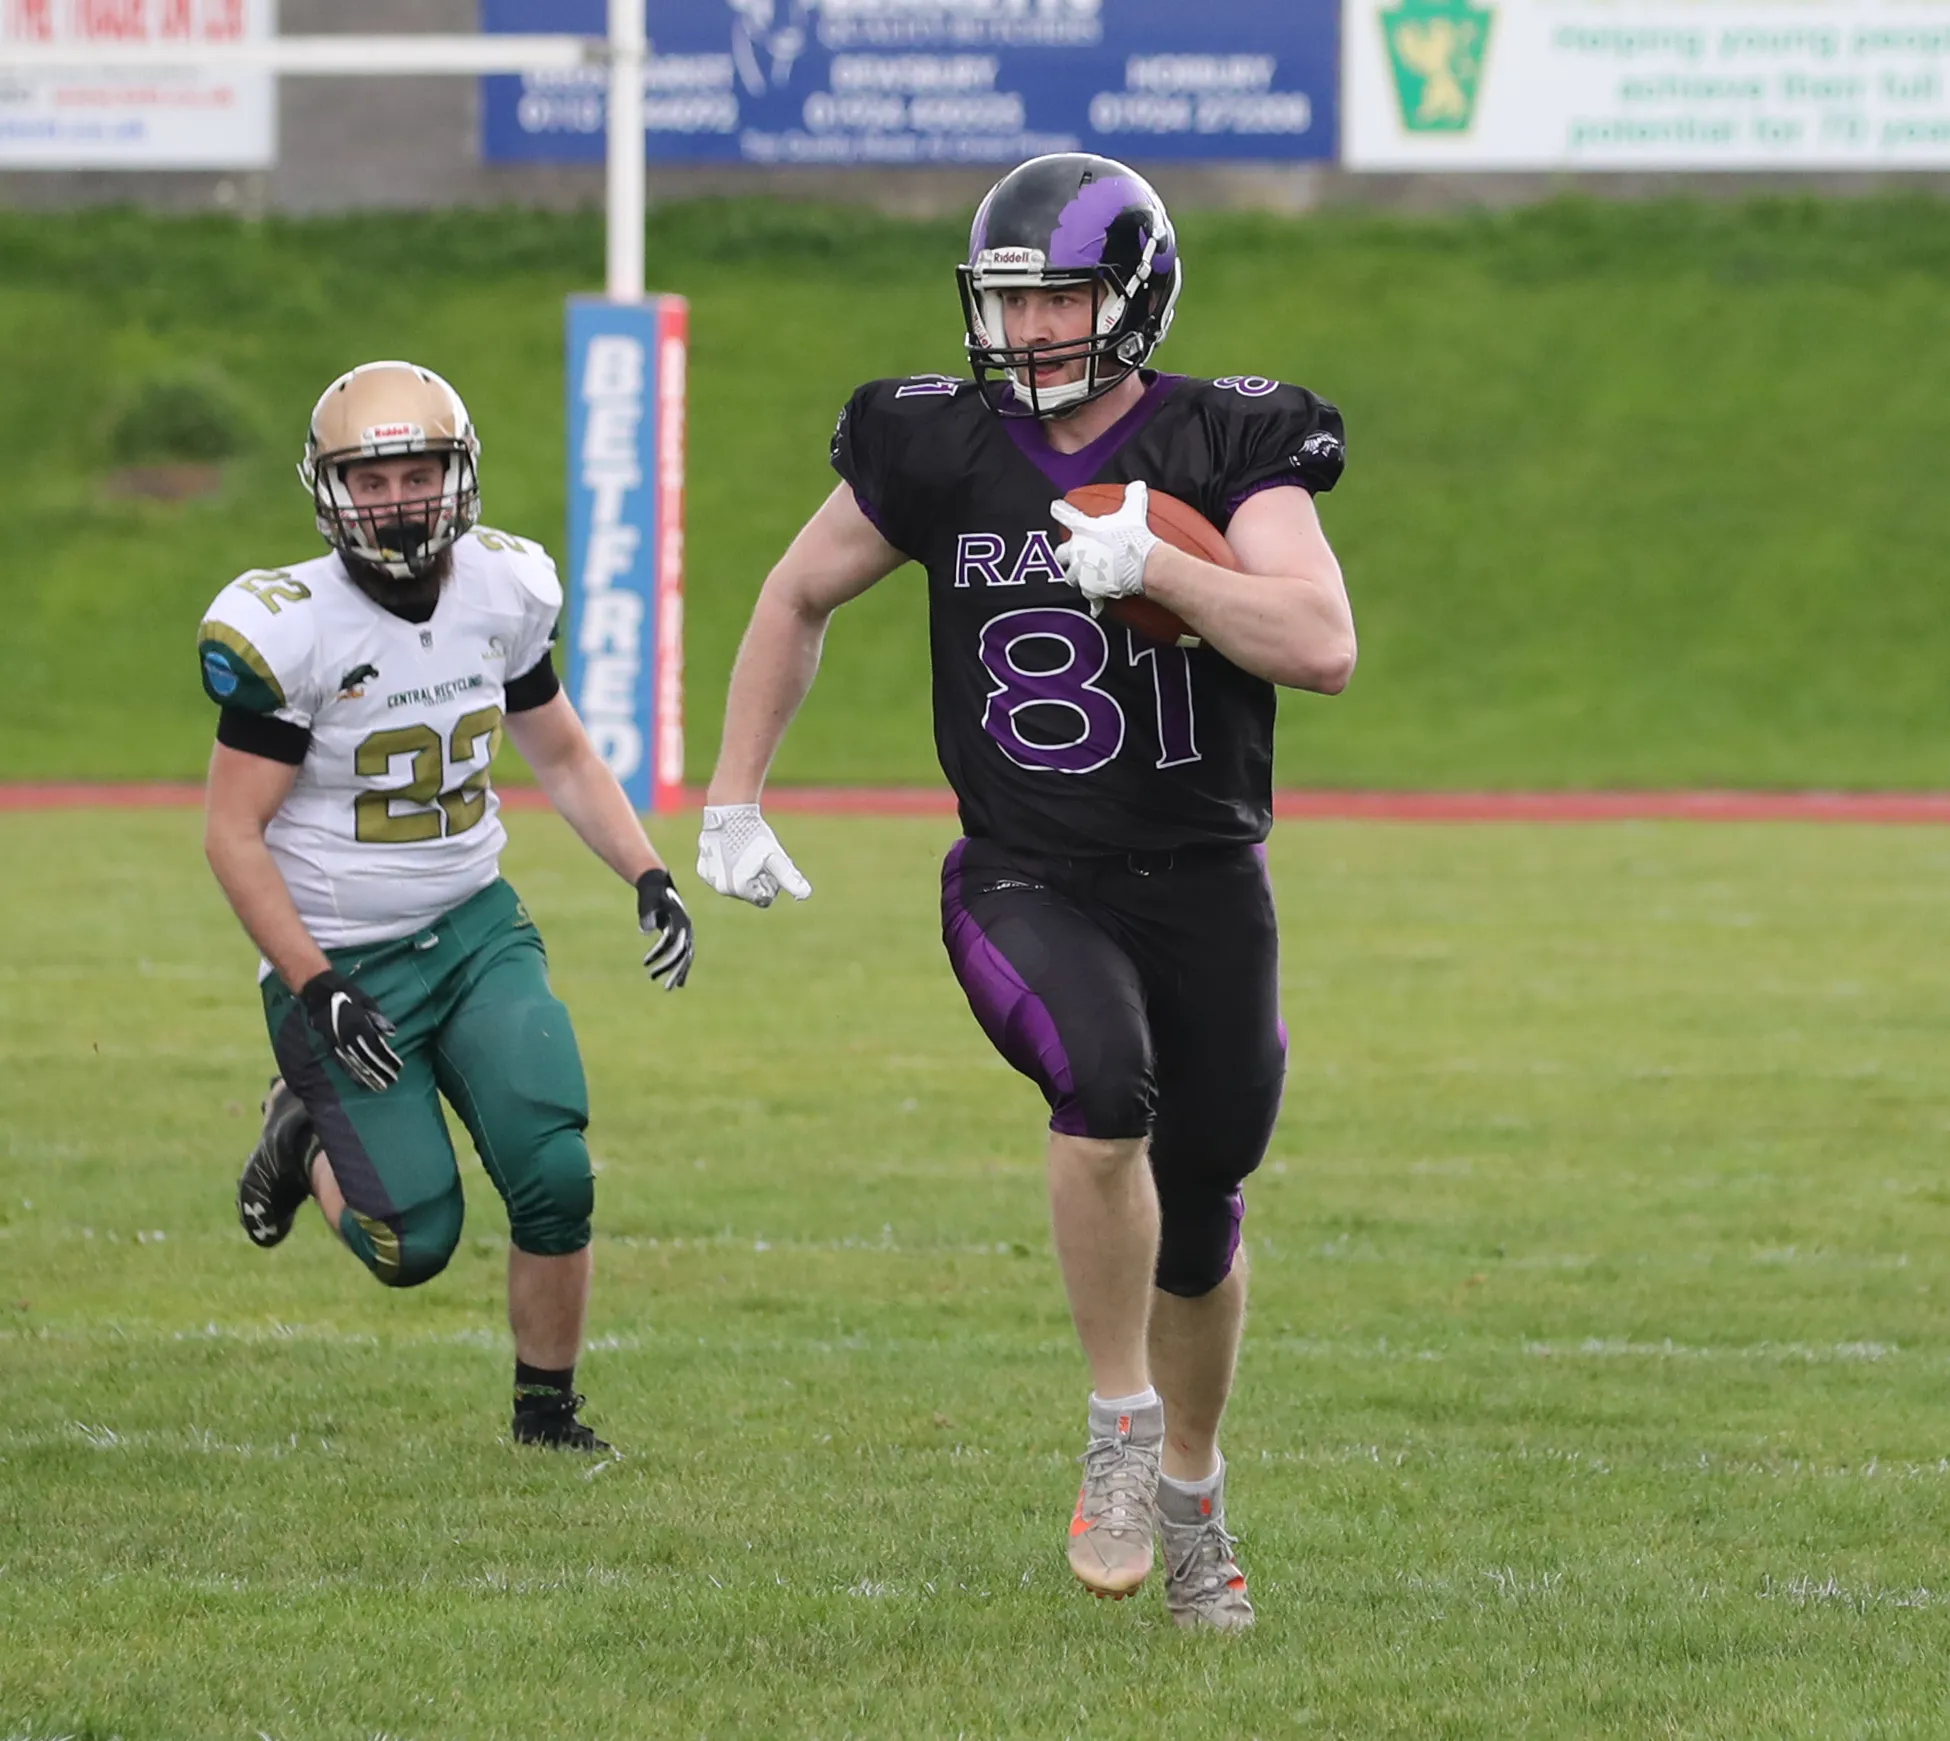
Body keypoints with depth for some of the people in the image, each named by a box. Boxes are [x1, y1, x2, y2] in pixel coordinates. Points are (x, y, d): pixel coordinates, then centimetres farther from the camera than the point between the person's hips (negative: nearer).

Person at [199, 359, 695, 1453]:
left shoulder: (503, 594, -2)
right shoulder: (287, 632, -17)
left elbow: (562, 755, 14)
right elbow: (234, 832, -13)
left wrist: (649, 874, 0)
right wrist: (315, 990, -19)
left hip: (477, 931, 4)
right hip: (342, 958, -4)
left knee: (556, 1180, -14)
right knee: (414, 1243, -9)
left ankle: (546, 1413, 9)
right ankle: (308, 1135, 24)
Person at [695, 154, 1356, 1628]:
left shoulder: (1224, 448, -8)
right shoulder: (939, 451, -1)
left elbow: (1323, 646, -20)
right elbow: (797, 598, 15)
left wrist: (1153, 565, -28)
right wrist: (732, 802, 13)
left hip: (1204, 884, 0)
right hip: (1026, 885, 0)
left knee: (1199, 1213, 11)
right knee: (1107, 1087, -31)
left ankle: (1190, 1489, 38)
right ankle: (1120, 1431, -13)